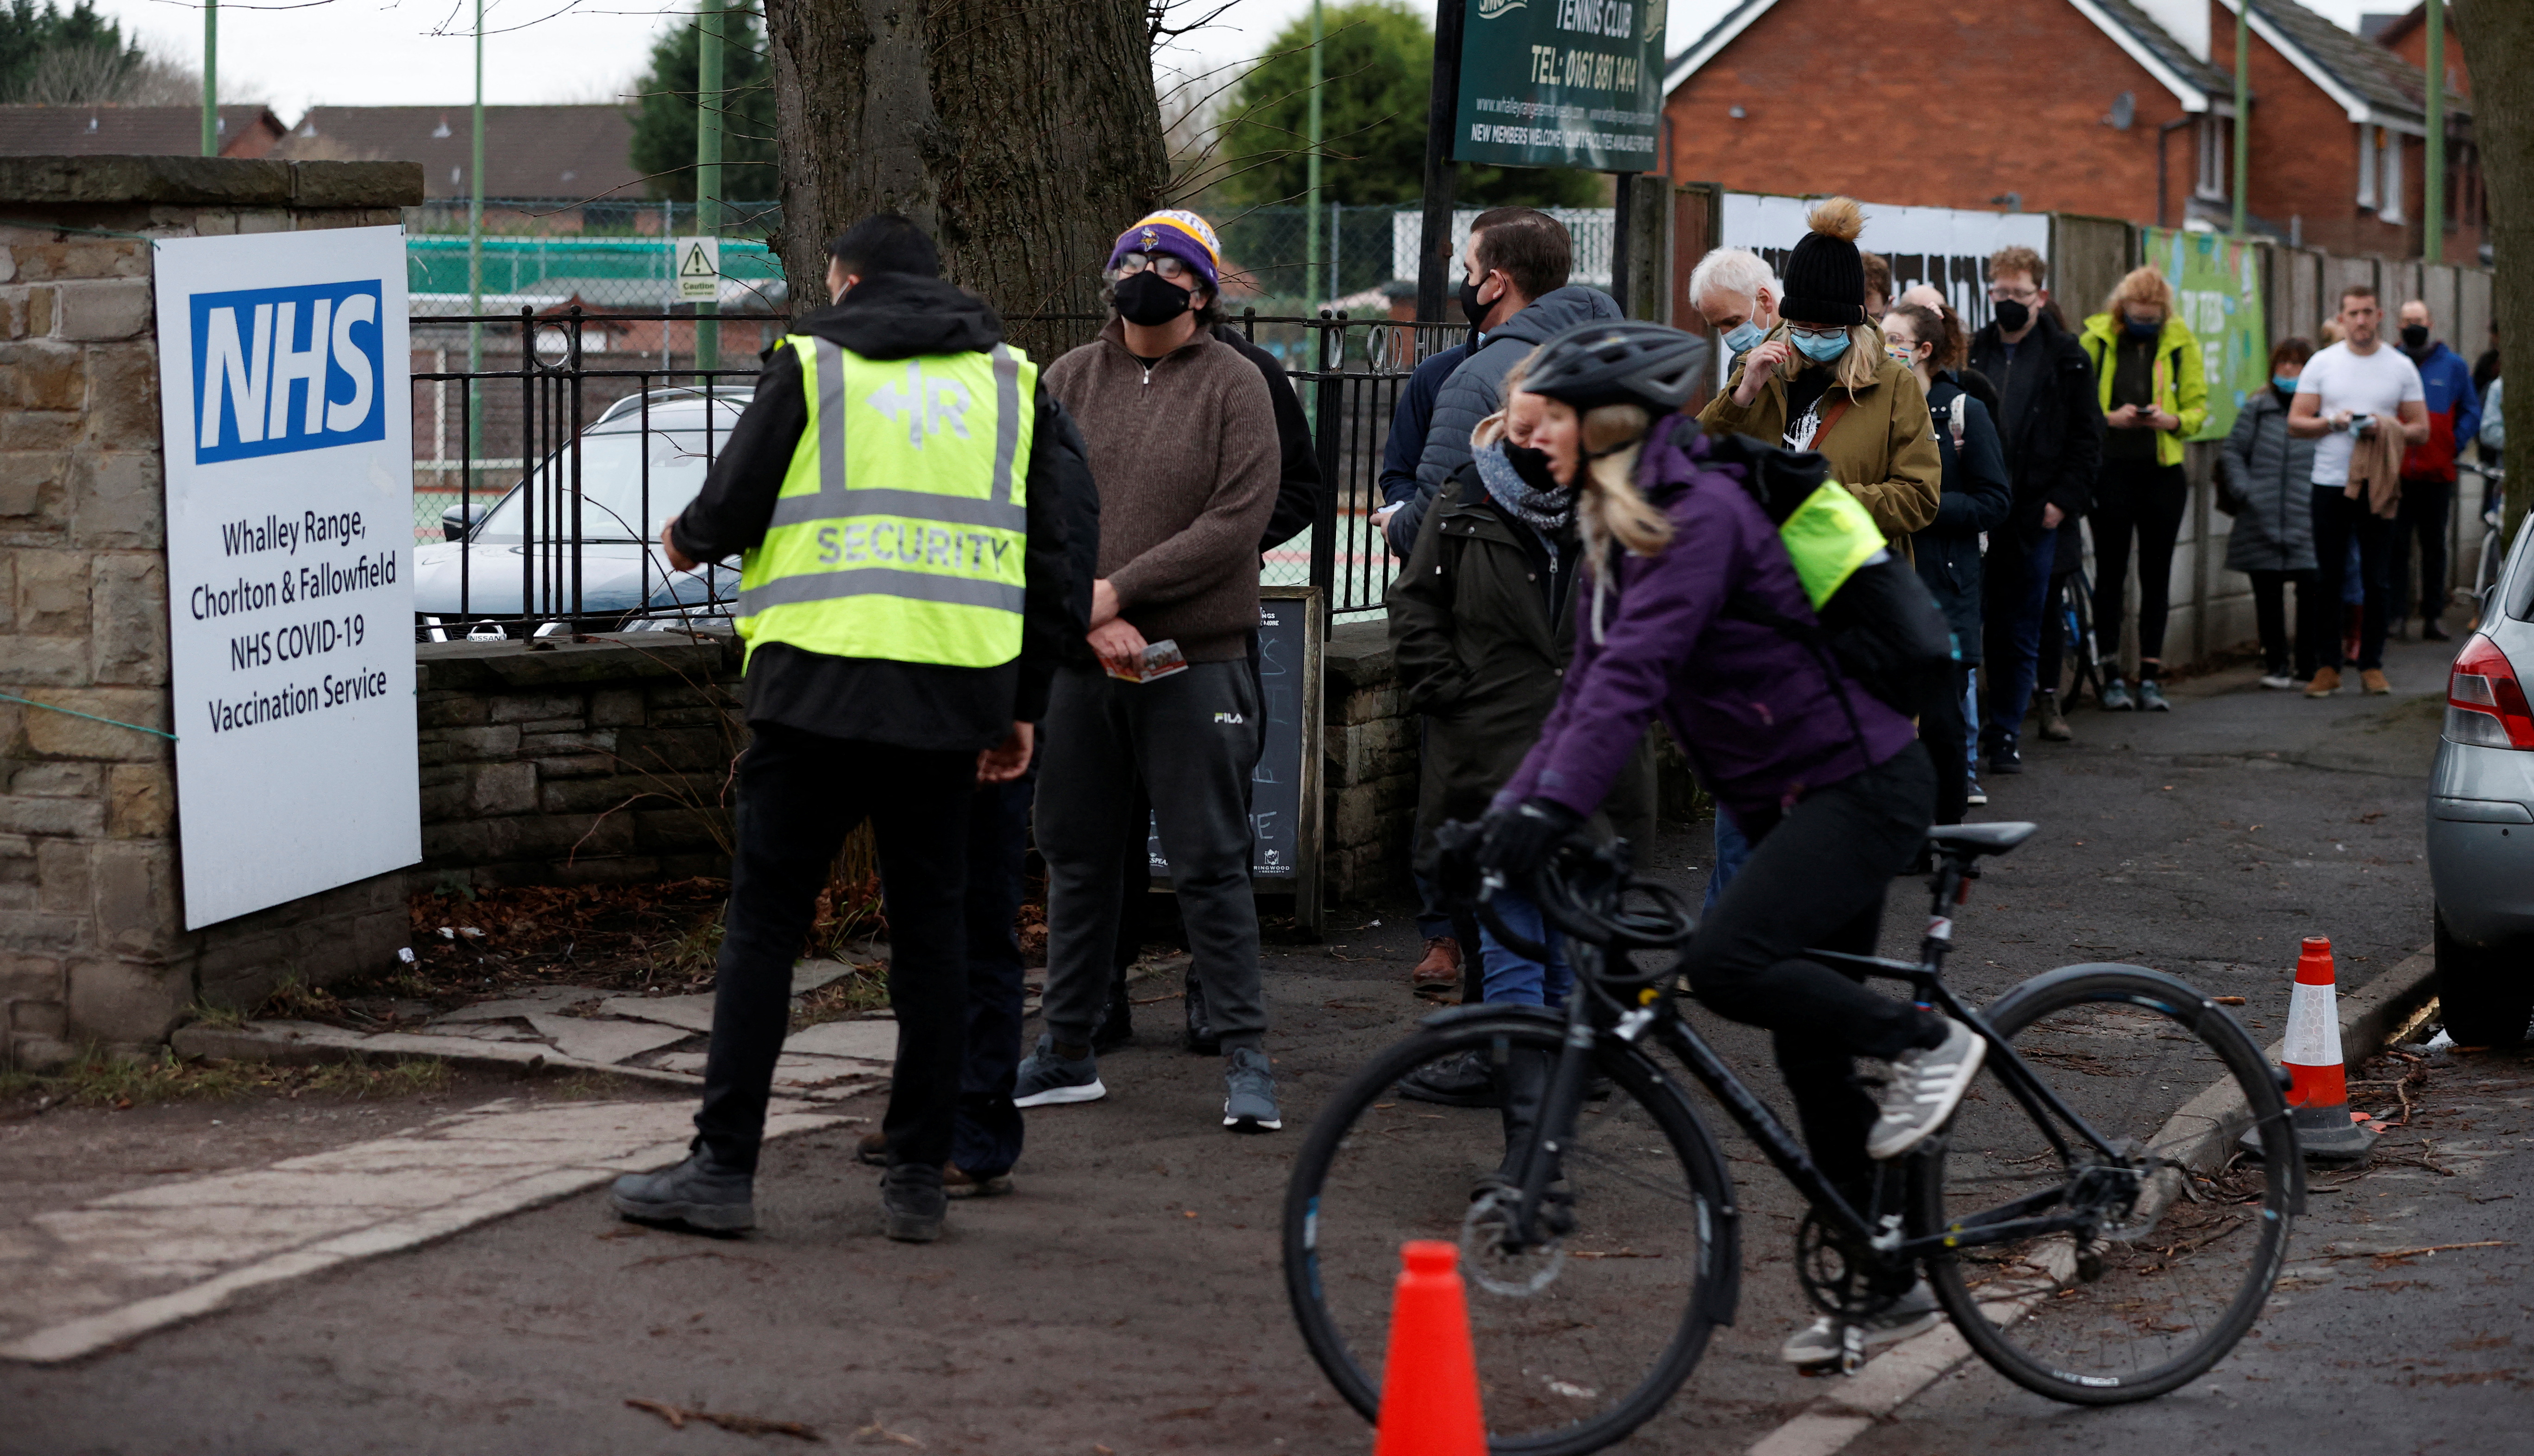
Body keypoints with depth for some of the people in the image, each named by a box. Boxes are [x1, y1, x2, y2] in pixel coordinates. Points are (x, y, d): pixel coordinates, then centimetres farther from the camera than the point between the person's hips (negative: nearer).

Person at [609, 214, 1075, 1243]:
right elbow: (1047, 562, 13)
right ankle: (917, 1179, 10)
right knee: (930, 930, 10)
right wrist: (1024, 706, 18)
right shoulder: (1011, 382, 15)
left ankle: (723, 1168, 2)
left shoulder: (811, 364, 4)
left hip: (820, 692, -3)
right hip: (951, 698, 3)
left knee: (763, 924, 2)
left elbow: (731, 509, 1)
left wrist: (686, 540, 25)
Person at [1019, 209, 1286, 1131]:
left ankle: (1245, 1057, 2)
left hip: (1195, 665, -4)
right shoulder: (1070, 381, 9)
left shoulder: (1233, 385, -1)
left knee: (1210, 864, -3)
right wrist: (1092, 620, -13)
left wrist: (1119, 589, -15)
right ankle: (1068, 1053, 21)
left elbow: (1236, 521, -11)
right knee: (1077, 856, 11)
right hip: (1078, 662, 4)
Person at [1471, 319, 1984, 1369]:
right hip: (1791, 800, 10)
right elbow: (1587, 688, 10)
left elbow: (1633, 674, -29)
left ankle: (1927, 1042, -6)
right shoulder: (1615, 533, 11)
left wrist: (1554, 809, -34)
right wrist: (1509, 807, 0)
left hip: (1859, 785, -10)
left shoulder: (1697, 510, -19)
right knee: (1810, 1055, 11)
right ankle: (1885, 1285, 20)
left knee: (1726, 962, -26)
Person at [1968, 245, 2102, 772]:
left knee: (2020, 634, 6)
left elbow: (2087, 438, 3)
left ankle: (2007, 733, 15)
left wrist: (2063, 500, -6)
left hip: (2036, 516, -1)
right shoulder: (1970, 353, 7)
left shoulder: (2067, 360, 3)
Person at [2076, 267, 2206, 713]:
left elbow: (2198, 406, 6)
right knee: (2110, 571, 2)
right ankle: (2111, 676, 7)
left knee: (2157, 573, 5)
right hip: (2110, 470, -2)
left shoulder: (2181, 344, 3)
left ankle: (2151, 675, 11)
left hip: (2163, 471, 2)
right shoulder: (2095, 340, -2)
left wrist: (2173, 420, -14)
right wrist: (2109, 418, -17)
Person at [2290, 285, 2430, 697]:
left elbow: (2421, 430, 6)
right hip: (2330, 484, 0)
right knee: (2329, 579, 2)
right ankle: (2329, 665, 8)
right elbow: (2295, 423, 4)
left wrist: (2388, 427, -14)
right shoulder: (2322, 363, 5)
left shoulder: (2401, 368, 5)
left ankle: (2372, 664, 10)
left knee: (2376, 581, 2)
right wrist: (2332, 422, -14)